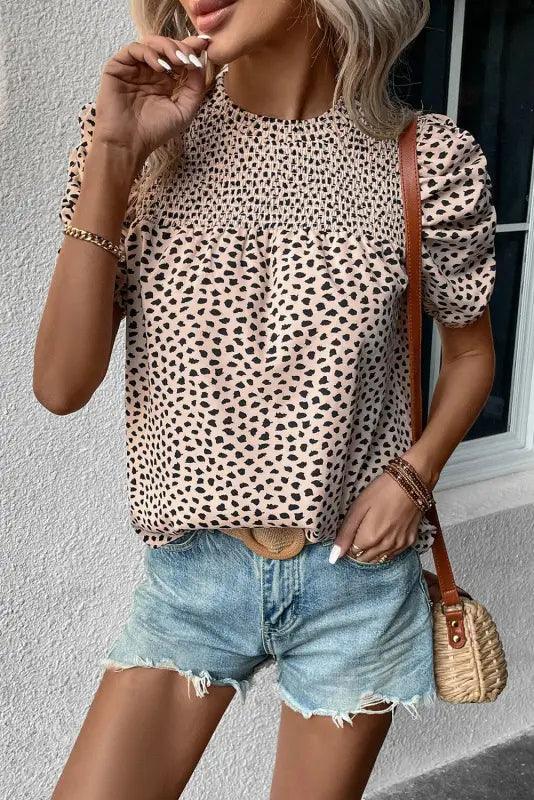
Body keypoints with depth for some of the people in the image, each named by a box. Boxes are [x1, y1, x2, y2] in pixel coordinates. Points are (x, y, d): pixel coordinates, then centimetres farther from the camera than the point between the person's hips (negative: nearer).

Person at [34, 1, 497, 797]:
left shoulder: (428, 158, -10)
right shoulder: (137, 136, -6)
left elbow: (470, 353, 6)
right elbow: (61, 386, -12)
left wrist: (411, 476, -12)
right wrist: (112, 156, -17)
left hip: (356, 582, 0)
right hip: (191, 573, 1)